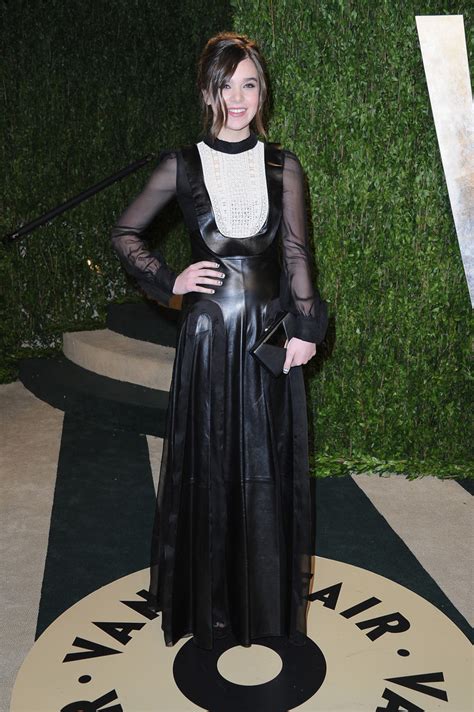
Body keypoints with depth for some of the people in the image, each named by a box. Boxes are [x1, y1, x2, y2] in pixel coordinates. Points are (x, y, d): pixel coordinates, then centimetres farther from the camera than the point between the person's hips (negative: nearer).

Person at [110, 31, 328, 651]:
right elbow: (125, 234, 9)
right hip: (210, 336, -1)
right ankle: (211, 598, 29)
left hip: (271, 337, 1)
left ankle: (269, 596, 30)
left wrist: (307, 327, -8)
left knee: (271, 469, 9)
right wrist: (169, 282, -4)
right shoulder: (182, 165, 1)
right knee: (209, 469, 8)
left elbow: (296, 252, 2)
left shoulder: (283, 166, 4)